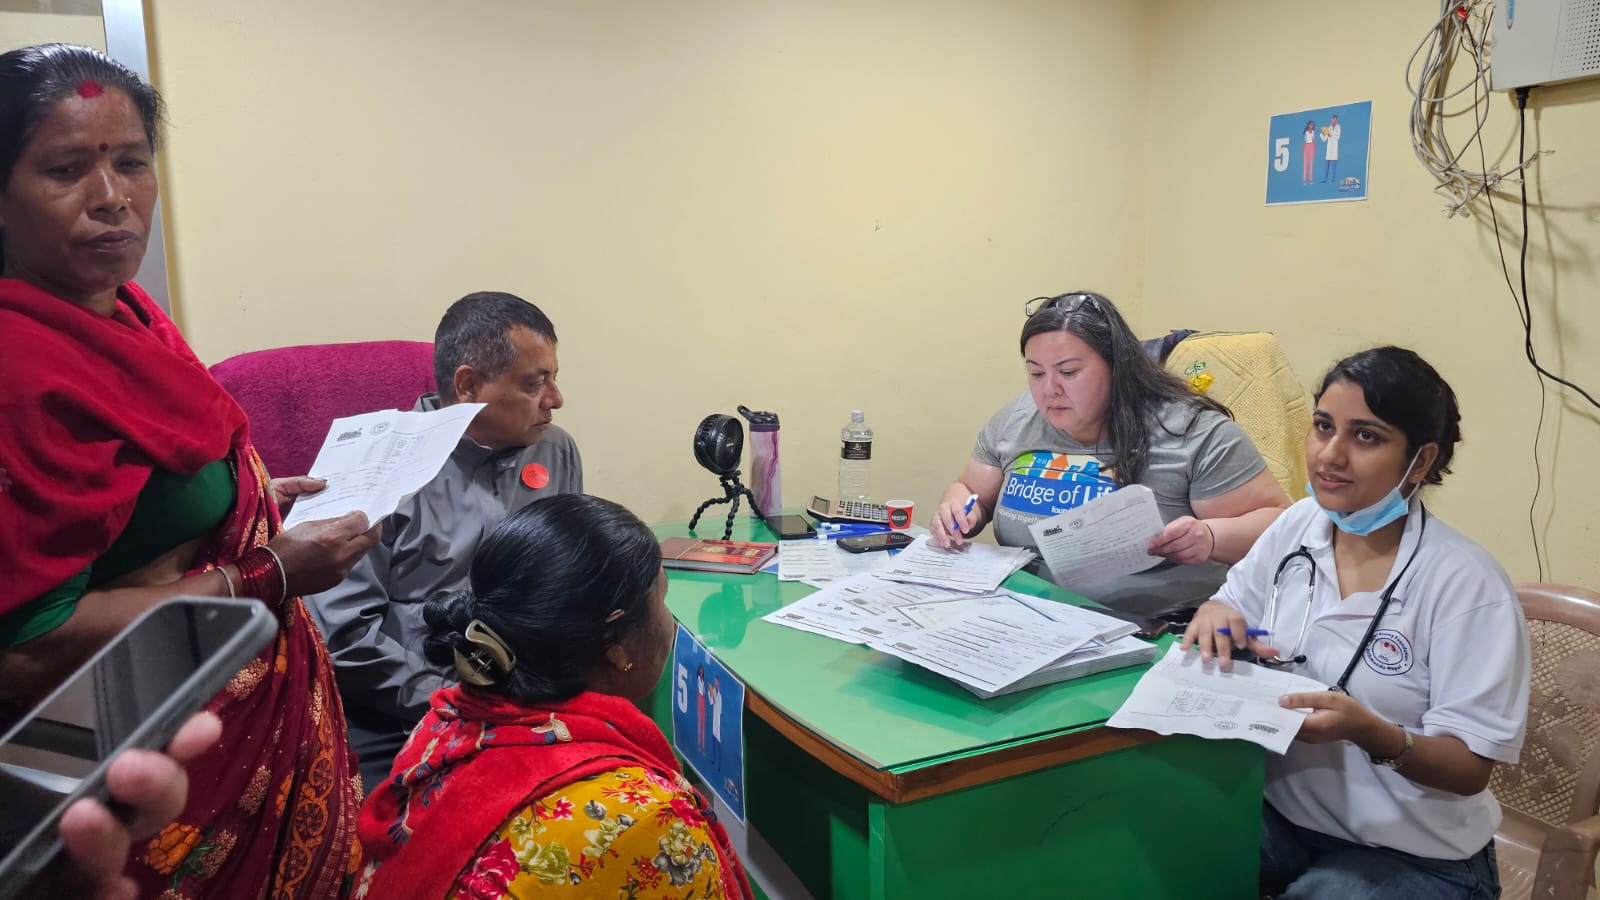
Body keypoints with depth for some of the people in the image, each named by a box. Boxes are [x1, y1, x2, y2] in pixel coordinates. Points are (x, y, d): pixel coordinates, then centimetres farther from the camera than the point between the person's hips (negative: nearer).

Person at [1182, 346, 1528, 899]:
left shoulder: (1466, 585, -19)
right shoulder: (1299, 524, -3)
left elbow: (1470, 769, -17)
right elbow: (1231, 607, 11)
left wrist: (1368, 731, -36)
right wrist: (1215, 616, -14)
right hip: (1278, 811, 4)